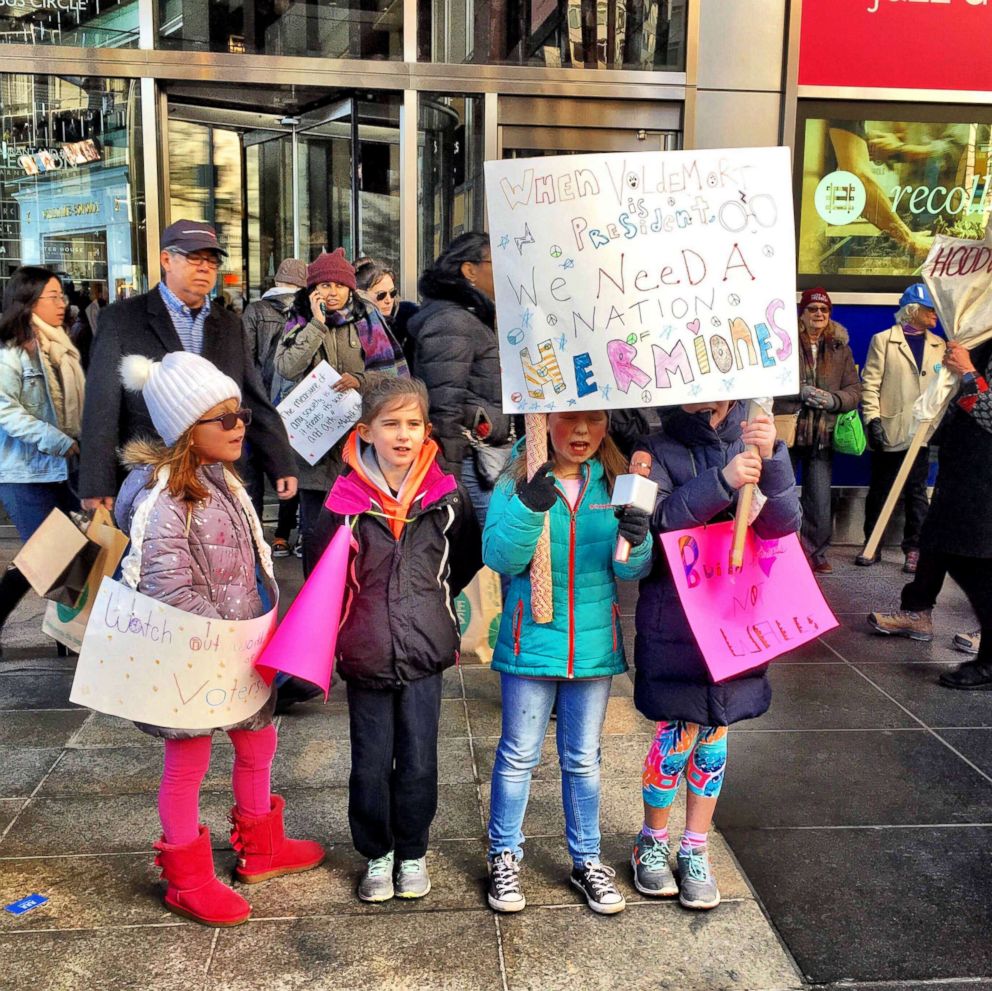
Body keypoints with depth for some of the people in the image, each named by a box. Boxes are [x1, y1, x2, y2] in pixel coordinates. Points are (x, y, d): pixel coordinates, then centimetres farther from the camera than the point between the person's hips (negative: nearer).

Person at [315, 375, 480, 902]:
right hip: (366, 656, 0)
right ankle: (376, 853, 32)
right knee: (370, 763, 11)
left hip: (425, 650, 1)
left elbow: (466, 559, 11)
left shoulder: (446, 494, -6)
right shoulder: (346, 500, -9)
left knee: (418, 761, 11)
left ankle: (413, 852, 32)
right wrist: (356, 622, 4)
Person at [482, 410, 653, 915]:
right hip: (531, 641, -2)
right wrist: (530, 508, -33)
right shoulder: (517, 480, -8)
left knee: (583, 759, 16)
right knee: (518, 755, 11)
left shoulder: (617, 482, -2)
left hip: (593, 642, 2)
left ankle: (586, 859, 33)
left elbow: (632, 570, -6)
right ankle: (505, 856, 30)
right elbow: (497, 556, -17)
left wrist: (636, 540, -28)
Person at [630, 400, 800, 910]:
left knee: (714, 735, 13)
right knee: (676, 736, 4)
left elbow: (782, 523, -13)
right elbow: (658, 519, -22)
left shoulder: (755, 443, 0)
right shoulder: (660, 451, -6)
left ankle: (694, 850, 30)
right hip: (673, 624, -2)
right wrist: (722, 481, -35)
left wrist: (771, 461, -30)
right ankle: (652, 842, 29)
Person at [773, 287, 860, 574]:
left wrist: (833, 399, -13)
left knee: (820, 502, 3)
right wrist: (800, 391, -18)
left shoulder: (840, 348, 11)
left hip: (822, 436, 2)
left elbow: (854, 391, 8)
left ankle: (816, 552, 18)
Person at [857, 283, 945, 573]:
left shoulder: (938, 346, 13)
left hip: (922, 432, 3)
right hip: (889, 431, -3)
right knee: (879, 491, 6)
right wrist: (872, 419, -12)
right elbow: (870, 383, -4)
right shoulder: (883, 340, 2)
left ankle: (914, 549, 14)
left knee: (916, 493, 7)